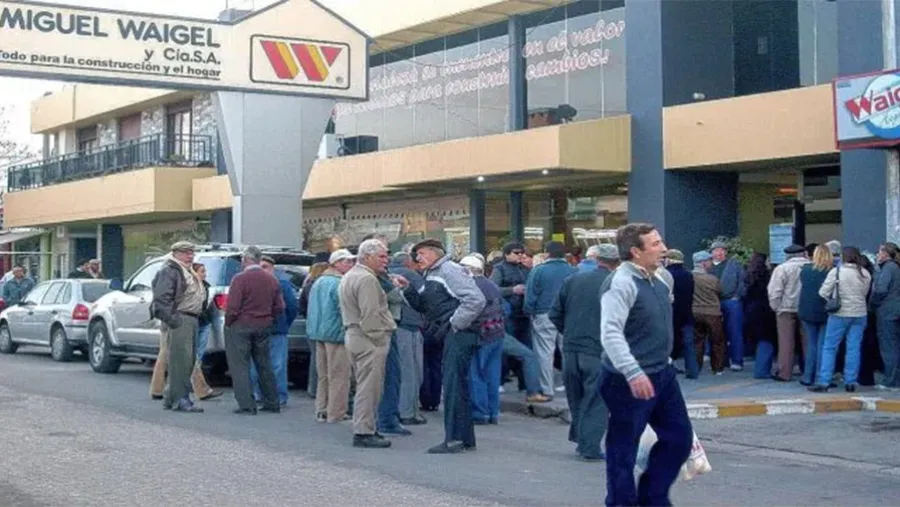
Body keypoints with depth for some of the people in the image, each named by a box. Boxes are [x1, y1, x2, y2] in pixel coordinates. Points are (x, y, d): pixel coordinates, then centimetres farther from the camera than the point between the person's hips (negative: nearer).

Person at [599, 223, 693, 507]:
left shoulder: (658, 282, 10)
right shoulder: (621, 283, -18)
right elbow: (610, 333, -27)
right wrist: (633, 372, -34)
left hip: (662, 374, 9)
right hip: (630, 381, -9)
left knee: (680, 437, 14)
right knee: (623, 447, 1)